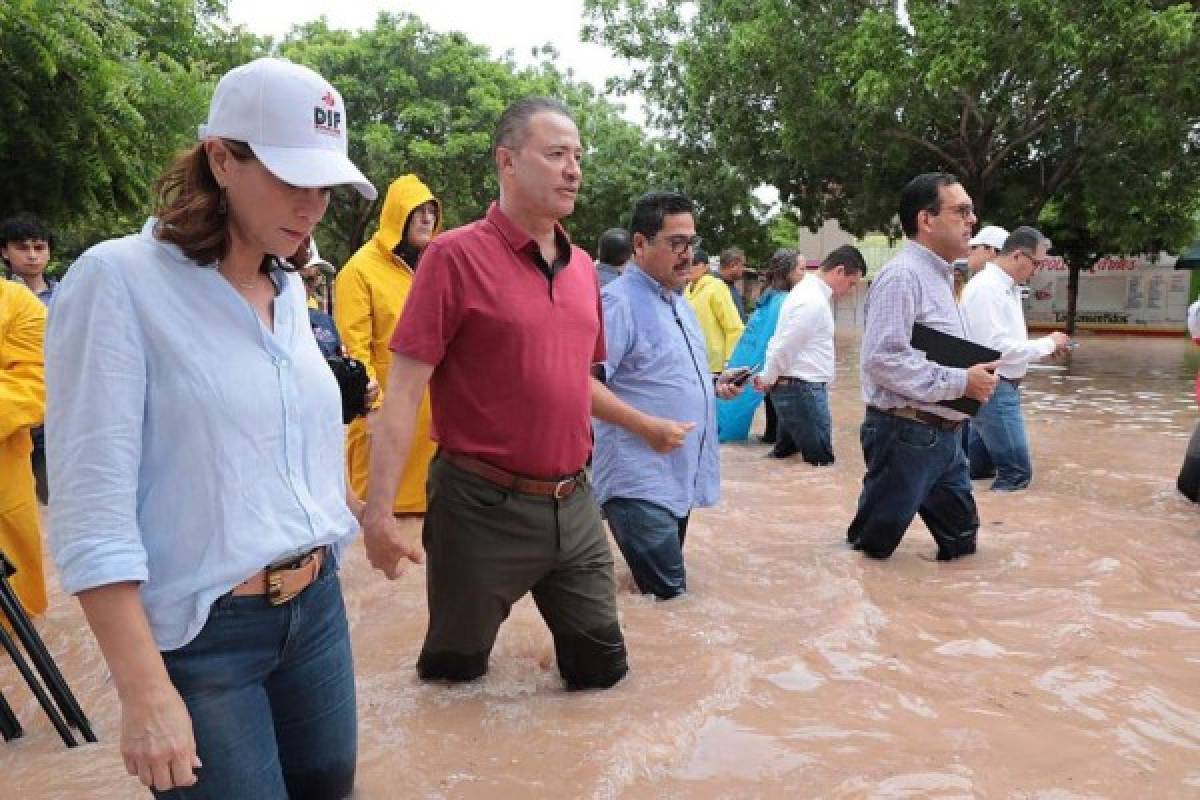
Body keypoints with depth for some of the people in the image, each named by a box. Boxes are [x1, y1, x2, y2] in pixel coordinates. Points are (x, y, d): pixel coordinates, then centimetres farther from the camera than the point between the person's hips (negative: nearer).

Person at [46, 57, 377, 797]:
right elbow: (91, 508, -17)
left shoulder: (291, 290, 6)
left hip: (318, 605, 7)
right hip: (201, 634, -6)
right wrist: (145, 691, -18)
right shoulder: (119, 279, -13)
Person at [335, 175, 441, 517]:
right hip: (386, 399, -5)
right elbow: (355, 347, -12)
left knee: (425, 476, 12)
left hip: (430, 398, 5)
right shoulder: (361, 269, -7)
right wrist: (372, 406, -17)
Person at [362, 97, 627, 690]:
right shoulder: (456, 255, -12)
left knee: (603, 665, 15)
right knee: (454, 670, 16)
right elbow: (404, 389, -15)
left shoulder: (582, 266, 8)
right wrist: (379, 510, -19)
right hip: (484, 508, -5)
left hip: (573, 505, 6)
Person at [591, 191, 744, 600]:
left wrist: (714, 386, 9)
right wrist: (645, 425, -28)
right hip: (641, 484, -10)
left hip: (680, 477, 10)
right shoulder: (619, 302, -16)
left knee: (669, 597, 21)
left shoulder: (679, 301, 16)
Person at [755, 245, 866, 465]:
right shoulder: (814, 301, -18)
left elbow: (781, 343, 18)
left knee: (783, 454, 16)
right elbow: (784, 348, -19)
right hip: (803, 389, -10)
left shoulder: (809, 290, 15)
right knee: (821, 462, -6)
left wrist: (768, 378, 15)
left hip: (797, 389, 10)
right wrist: (768, 380, -4)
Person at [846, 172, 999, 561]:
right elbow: (882, 358, -27)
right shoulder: (902, 274, -17)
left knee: (961, 538, 18)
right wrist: (960, 382, -21)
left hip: (943, 435, 10)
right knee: (873, 545, 4)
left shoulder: (938, 276, 15)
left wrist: (972, 379, 5)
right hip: (905, 435, -10)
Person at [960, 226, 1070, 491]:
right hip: (991, 389, -10)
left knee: (978, 469, 18)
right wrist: (1048, 343, -13)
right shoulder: (986, 288, -18)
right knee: (1017, 474, -8)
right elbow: (997, 347, -24)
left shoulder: (1008, 288, 12)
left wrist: (1045, 347, 6)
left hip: (999, 387, 10)